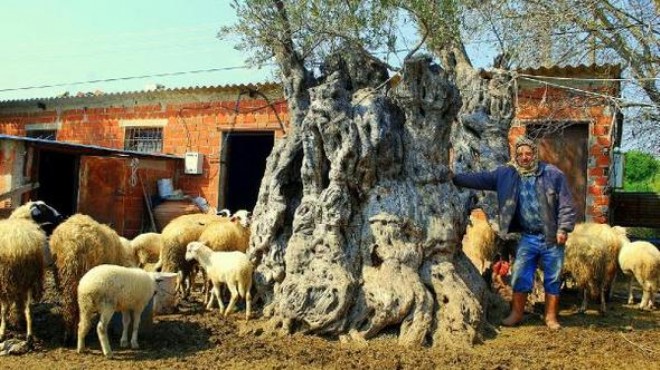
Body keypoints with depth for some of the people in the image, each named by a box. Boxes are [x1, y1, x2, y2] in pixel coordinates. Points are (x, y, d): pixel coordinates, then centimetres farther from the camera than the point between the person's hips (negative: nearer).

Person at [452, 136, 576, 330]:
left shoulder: (553, 174, -6)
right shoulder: (507, 174, 1)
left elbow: (566, 204, -5)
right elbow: (481, 179, 0)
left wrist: (563, 229, -11)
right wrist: (455, 178, -7)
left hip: (552, 238, -2)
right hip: (528, 237, 2)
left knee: (553, 279, 8)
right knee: (520, 276, 4)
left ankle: (551, 316, 22)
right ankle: (517, 313, 18)